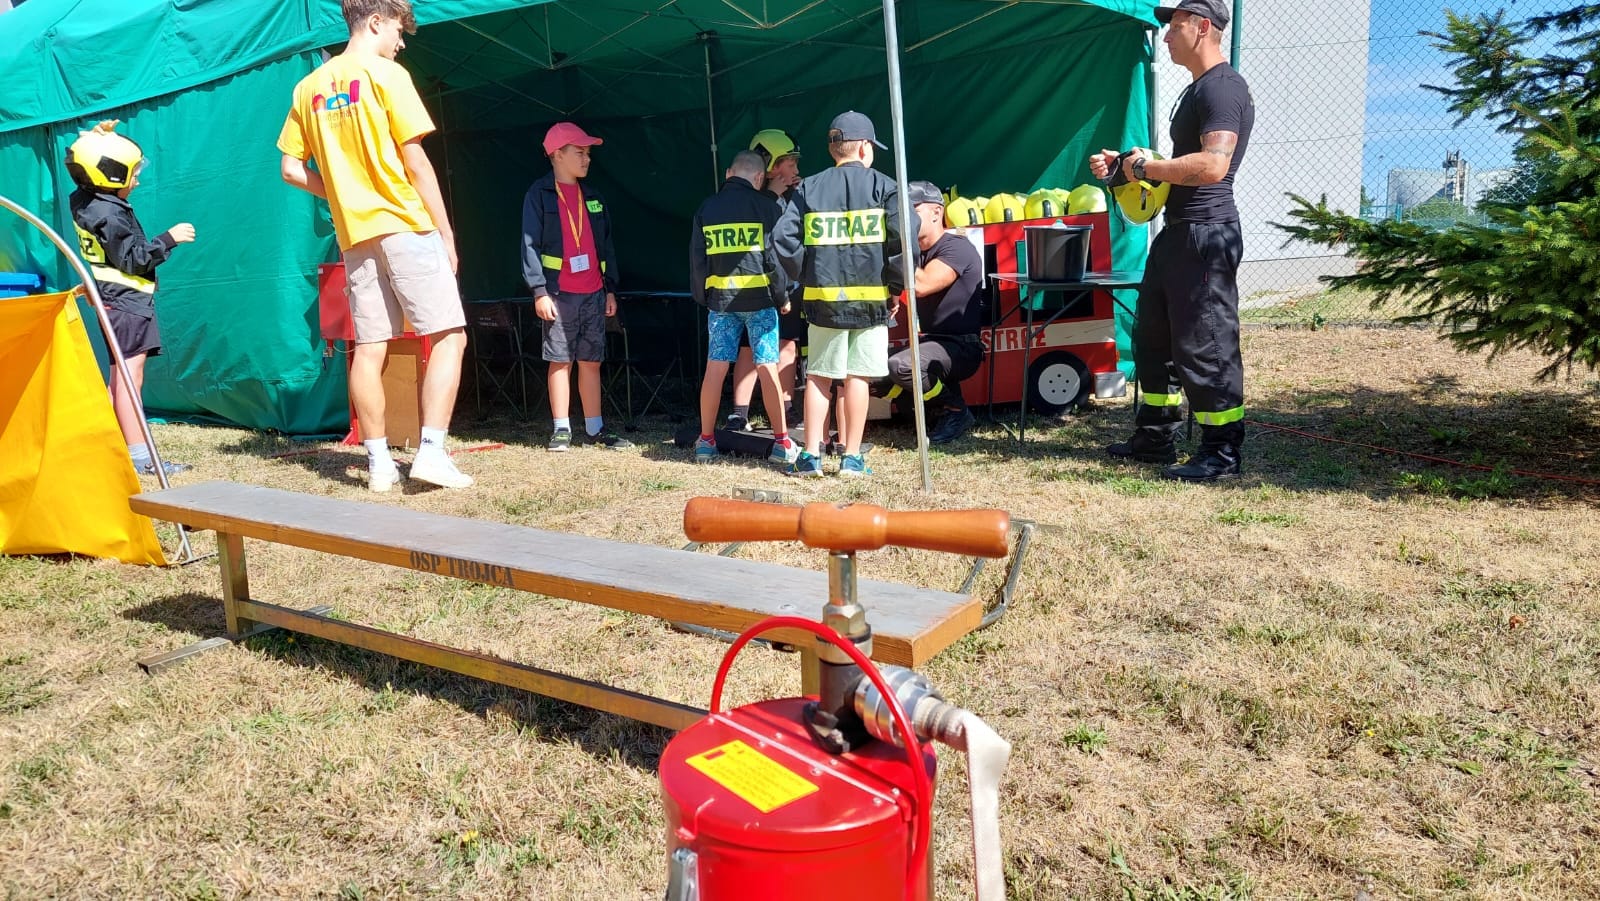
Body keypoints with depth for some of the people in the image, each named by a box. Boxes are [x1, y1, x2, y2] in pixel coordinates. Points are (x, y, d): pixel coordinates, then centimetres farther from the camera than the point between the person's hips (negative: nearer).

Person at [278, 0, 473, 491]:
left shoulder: (309, 87, 14)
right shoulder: (386, 74, -4)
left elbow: (292, 169, 12)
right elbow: (415, 162, -7)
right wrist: (446, 231, -2)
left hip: (355, 235, 6)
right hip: (406, 227, -6)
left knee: (368, 349, 6)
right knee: (449, 337, -3)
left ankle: (379, 462, 7)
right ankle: (432, 451, -12)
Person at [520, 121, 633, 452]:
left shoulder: (593, 197, 16)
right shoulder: (539, 194, -1)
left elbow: (606, 245, 18)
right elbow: (530, 245, -7)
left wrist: (610, 289, 12)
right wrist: (539, 292, -14)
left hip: (593, 294, 5)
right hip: (558, 294, -5)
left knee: (591, 361, 7)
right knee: (560, 361, 0)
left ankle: (595, 428, 13)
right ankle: (561, 429, 7)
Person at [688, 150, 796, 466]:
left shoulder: (706, 208, 9)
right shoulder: (764, 206, -2)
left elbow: (697, 259, 10)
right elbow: (774, 256, -6)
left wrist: (702, 298, 18)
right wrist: (783, 297, 4)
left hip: (720, 298, 3)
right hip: (759, 298, -3)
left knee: (715, 368, 4)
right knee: (767, 368, -1)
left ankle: (706, 440, 9)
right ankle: (782, 442, 4)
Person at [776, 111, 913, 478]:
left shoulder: (809, 188, 6)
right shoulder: (883, 186, 0)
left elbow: (783, 238, -2)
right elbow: (905, 239, -12)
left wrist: (802, 279, 8)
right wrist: (896, 286, -1)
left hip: (823, 298, 2)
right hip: (871, 298, -2)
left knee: (818, 376, 9)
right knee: (857, 377, 4)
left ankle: (811, 455, 10)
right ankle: (852, 458, 7)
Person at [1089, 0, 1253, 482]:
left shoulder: (1223, 87, -14)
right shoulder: (1197, 89, 20)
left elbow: (1212, 165, -28)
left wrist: (1147, 165, -16)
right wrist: (1121, 165, 14)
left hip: (1206, 234, -11)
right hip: (1179, 231, 11)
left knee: (1204, 344, -6)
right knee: (1152, 335, 16)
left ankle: (1222, 453, 3)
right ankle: (1156, 435, 27)